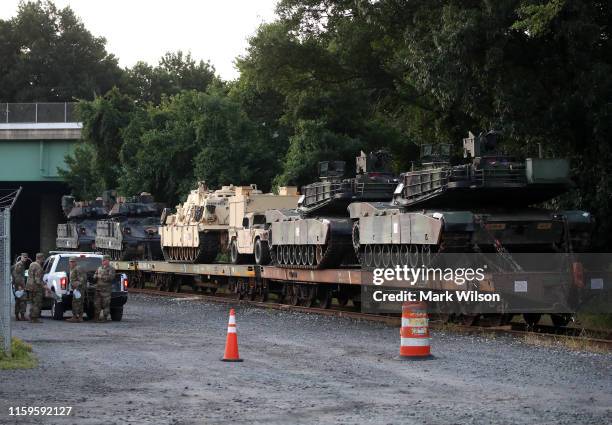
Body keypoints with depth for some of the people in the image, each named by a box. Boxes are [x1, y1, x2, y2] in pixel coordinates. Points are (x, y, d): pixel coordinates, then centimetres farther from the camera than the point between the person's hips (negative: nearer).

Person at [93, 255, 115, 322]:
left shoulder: (111, 269, -1)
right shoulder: (100, 268, 20)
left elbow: (111, 277, -16)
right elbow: (95, 276, 19)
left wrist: (101, 276, -13)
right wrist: (97, 276, -4)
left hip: (106, 289, -6)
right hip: (98, 288, 6)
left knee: (105, 304, -5)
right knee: (96, 303, 4)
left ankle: (105, 318, -1)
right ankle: (96, 317, 12)